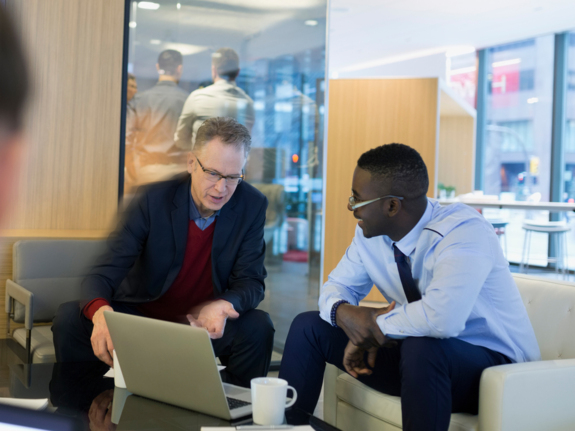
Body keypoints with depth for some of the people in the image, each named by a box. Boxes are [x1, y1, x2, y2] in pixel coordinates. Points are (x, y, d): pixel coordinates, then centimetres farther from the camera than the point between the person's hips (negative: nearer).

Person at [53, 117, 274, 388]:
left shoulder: (252, 206, -11)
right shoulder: (154, 200, -16)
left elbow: (251, 282, -10)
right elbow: (105, 272, -21)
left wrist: (224, 306, -36)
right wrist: (100, 310, -46)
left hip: (204, 324, 1)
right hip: (142, 315, 0)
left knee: (258, 327, -28)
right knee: (70, 318, -23)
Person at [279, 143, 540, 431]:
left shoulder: (464, 232, -28)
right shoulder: (369, 233, -4)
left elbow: (441, 318, -42)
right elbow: (337, 286, 8)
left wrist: (375, 325, -25)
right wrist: (343, 312, -17)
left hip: (492, 361, -7)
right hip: (410, 352, 7)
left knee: (421, 347, -40)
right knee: (308, 327, 1)